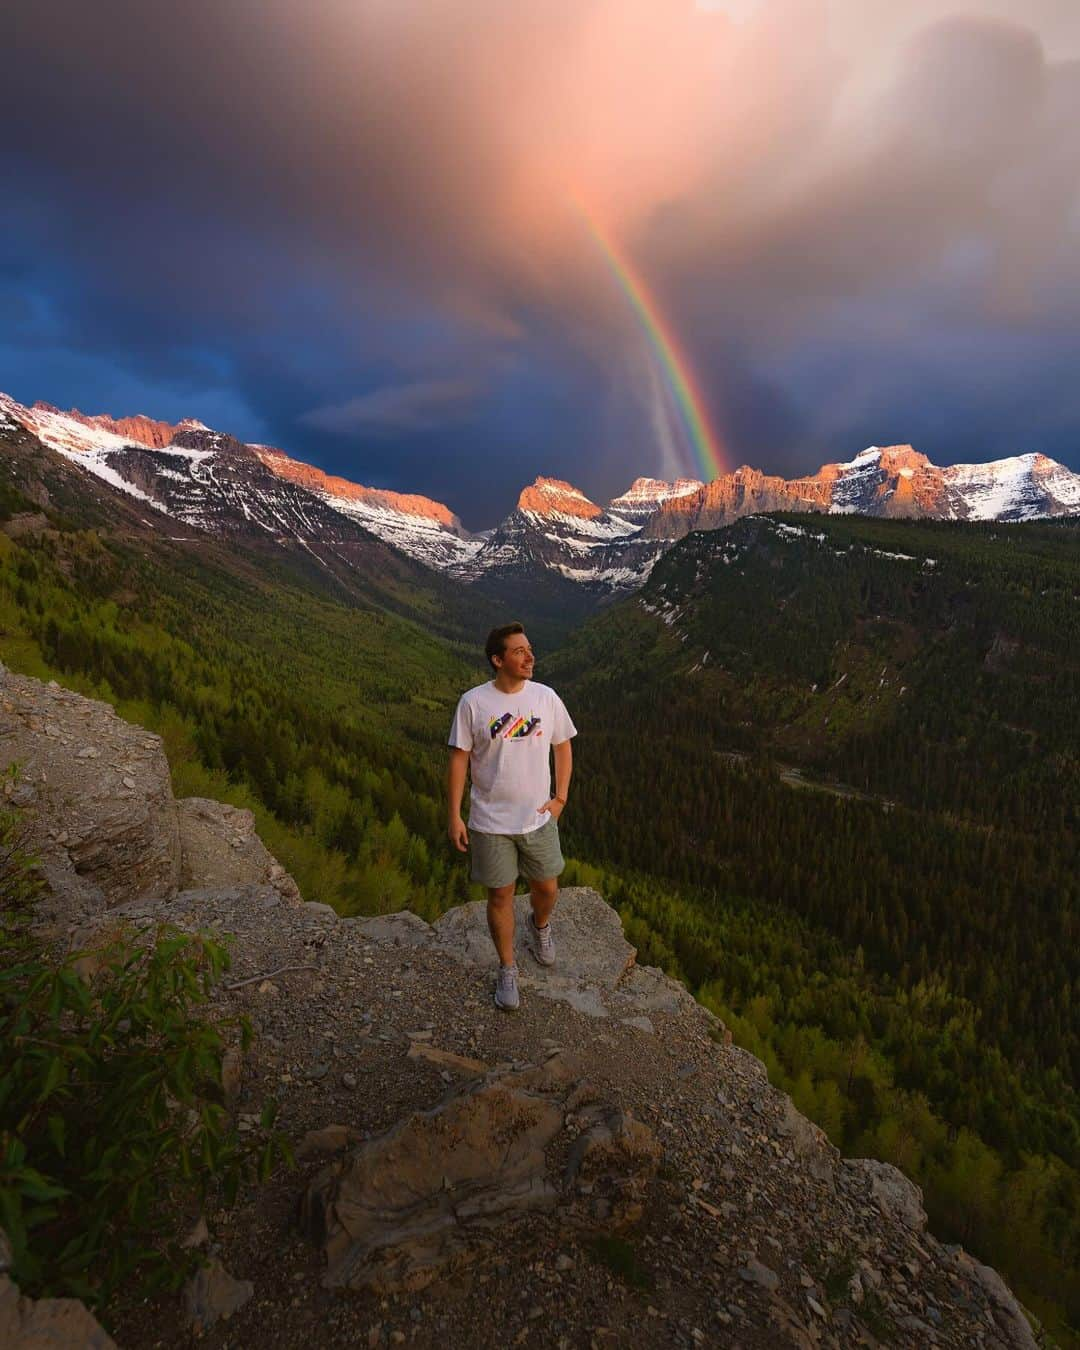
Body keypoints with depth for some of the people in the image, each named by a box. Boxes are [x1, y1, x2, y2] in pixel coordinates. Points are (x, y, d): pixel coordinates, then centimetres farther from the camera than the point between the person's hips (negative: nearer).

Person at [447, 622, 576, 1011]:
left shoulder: (546, 697, -7)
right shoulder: (473, 702, -14)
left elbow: (562, 747, 6)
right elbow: (459, 759, -7)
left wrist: (560, 798, 0)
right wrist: (454, 816, -7)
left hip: (538, 818, 2)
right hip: (491, 822, -2)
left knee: (546, 889, 17)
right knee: (501, 895, 11)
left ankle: (540, 925, 53)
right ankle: (507, 969, 34)